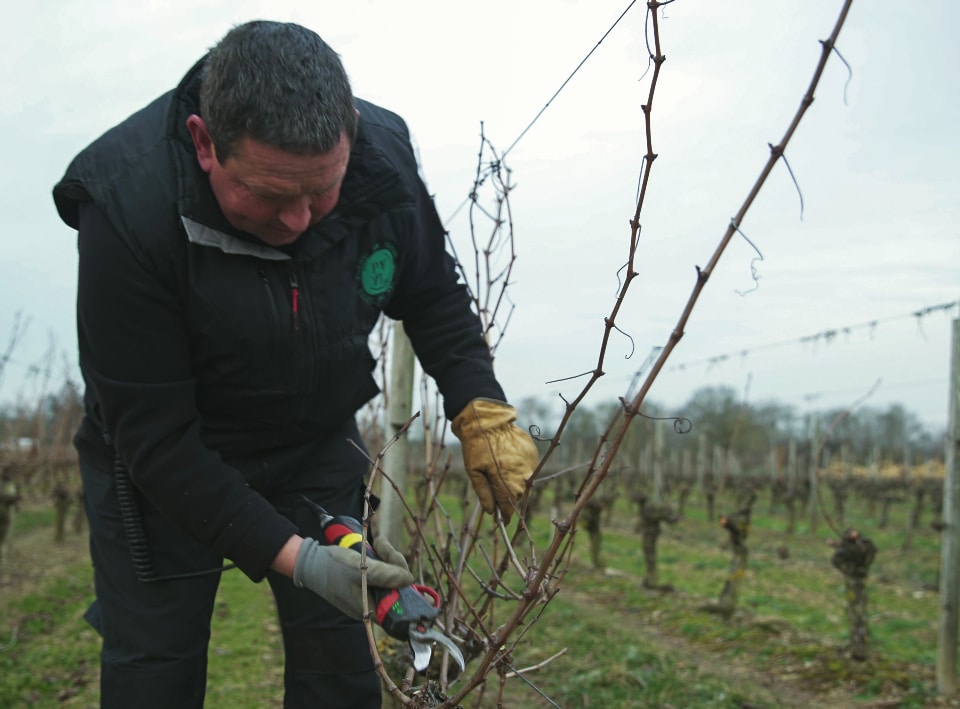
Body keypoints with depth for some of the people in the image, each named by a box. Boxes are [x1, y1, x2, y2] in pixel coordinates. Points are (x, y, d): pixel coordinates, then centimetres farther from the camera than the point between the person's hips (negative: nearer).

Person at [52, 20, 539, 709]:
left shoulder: (384, 159, -20)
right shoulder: (127, 206, -32)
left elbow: (434, 297, 1)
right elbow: (152, 437, -27)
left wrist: (481, 412, -13)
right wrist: (290, 555, -31)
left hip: (318, 441, 3)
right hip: (167, 459, -3)